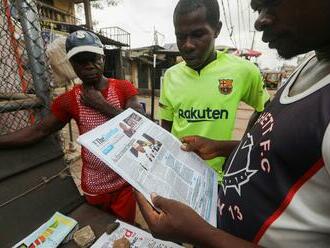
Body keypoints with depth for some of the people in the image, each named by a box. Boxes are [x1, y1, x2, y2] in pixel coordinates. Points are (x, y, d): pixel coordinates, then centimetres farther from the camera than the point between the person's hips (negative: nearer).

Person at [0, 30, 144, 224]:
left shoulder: (124, 88, -8)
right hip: (94, 187, 2)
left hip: (124, 181, -1)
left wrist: (102, 105, -19)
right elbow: (37, 131, 3)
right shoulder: (68, 101, -4)